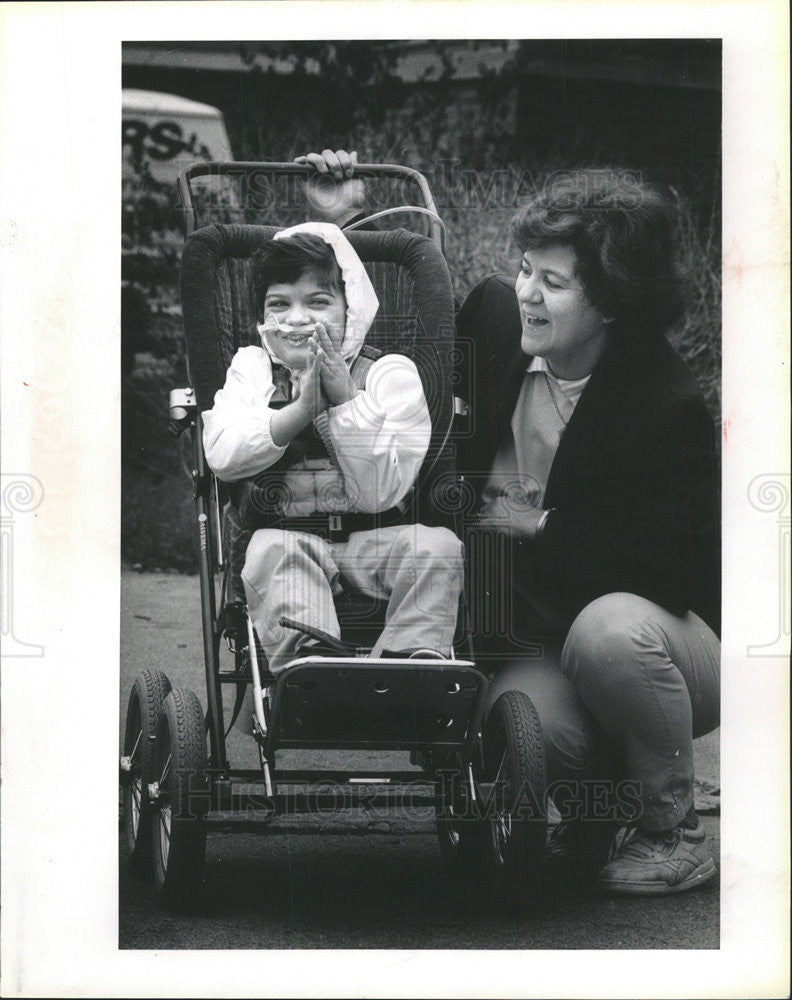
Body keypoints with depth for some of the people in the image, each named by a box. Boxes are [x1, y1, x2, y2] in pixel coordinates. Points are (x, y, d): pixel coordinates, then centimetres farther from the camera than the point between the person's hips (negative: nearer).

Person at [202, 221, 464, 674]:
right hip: (288, 532, 0)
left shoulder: (391, 374, 5)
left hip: (373, 542, 0)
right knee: (272, 550, -33)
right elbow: (222, 456, -6)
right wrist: (301, 408, -16)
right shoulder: (251, 368, 13)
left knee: (437, 547, -26)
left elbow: (381, 491, -7)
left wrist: (345, 400, -15)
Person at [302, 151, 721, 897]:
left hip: (672, 642, -3)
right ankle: (592, 813, 7)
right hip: (536, 643, 3)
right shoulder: (497, 318, -3)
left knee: (610, 627, -38)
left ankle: (675, 835, -13)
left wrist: (535, 532, -21)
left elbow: (674, 567, -26)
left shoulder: (667, 404, -19)